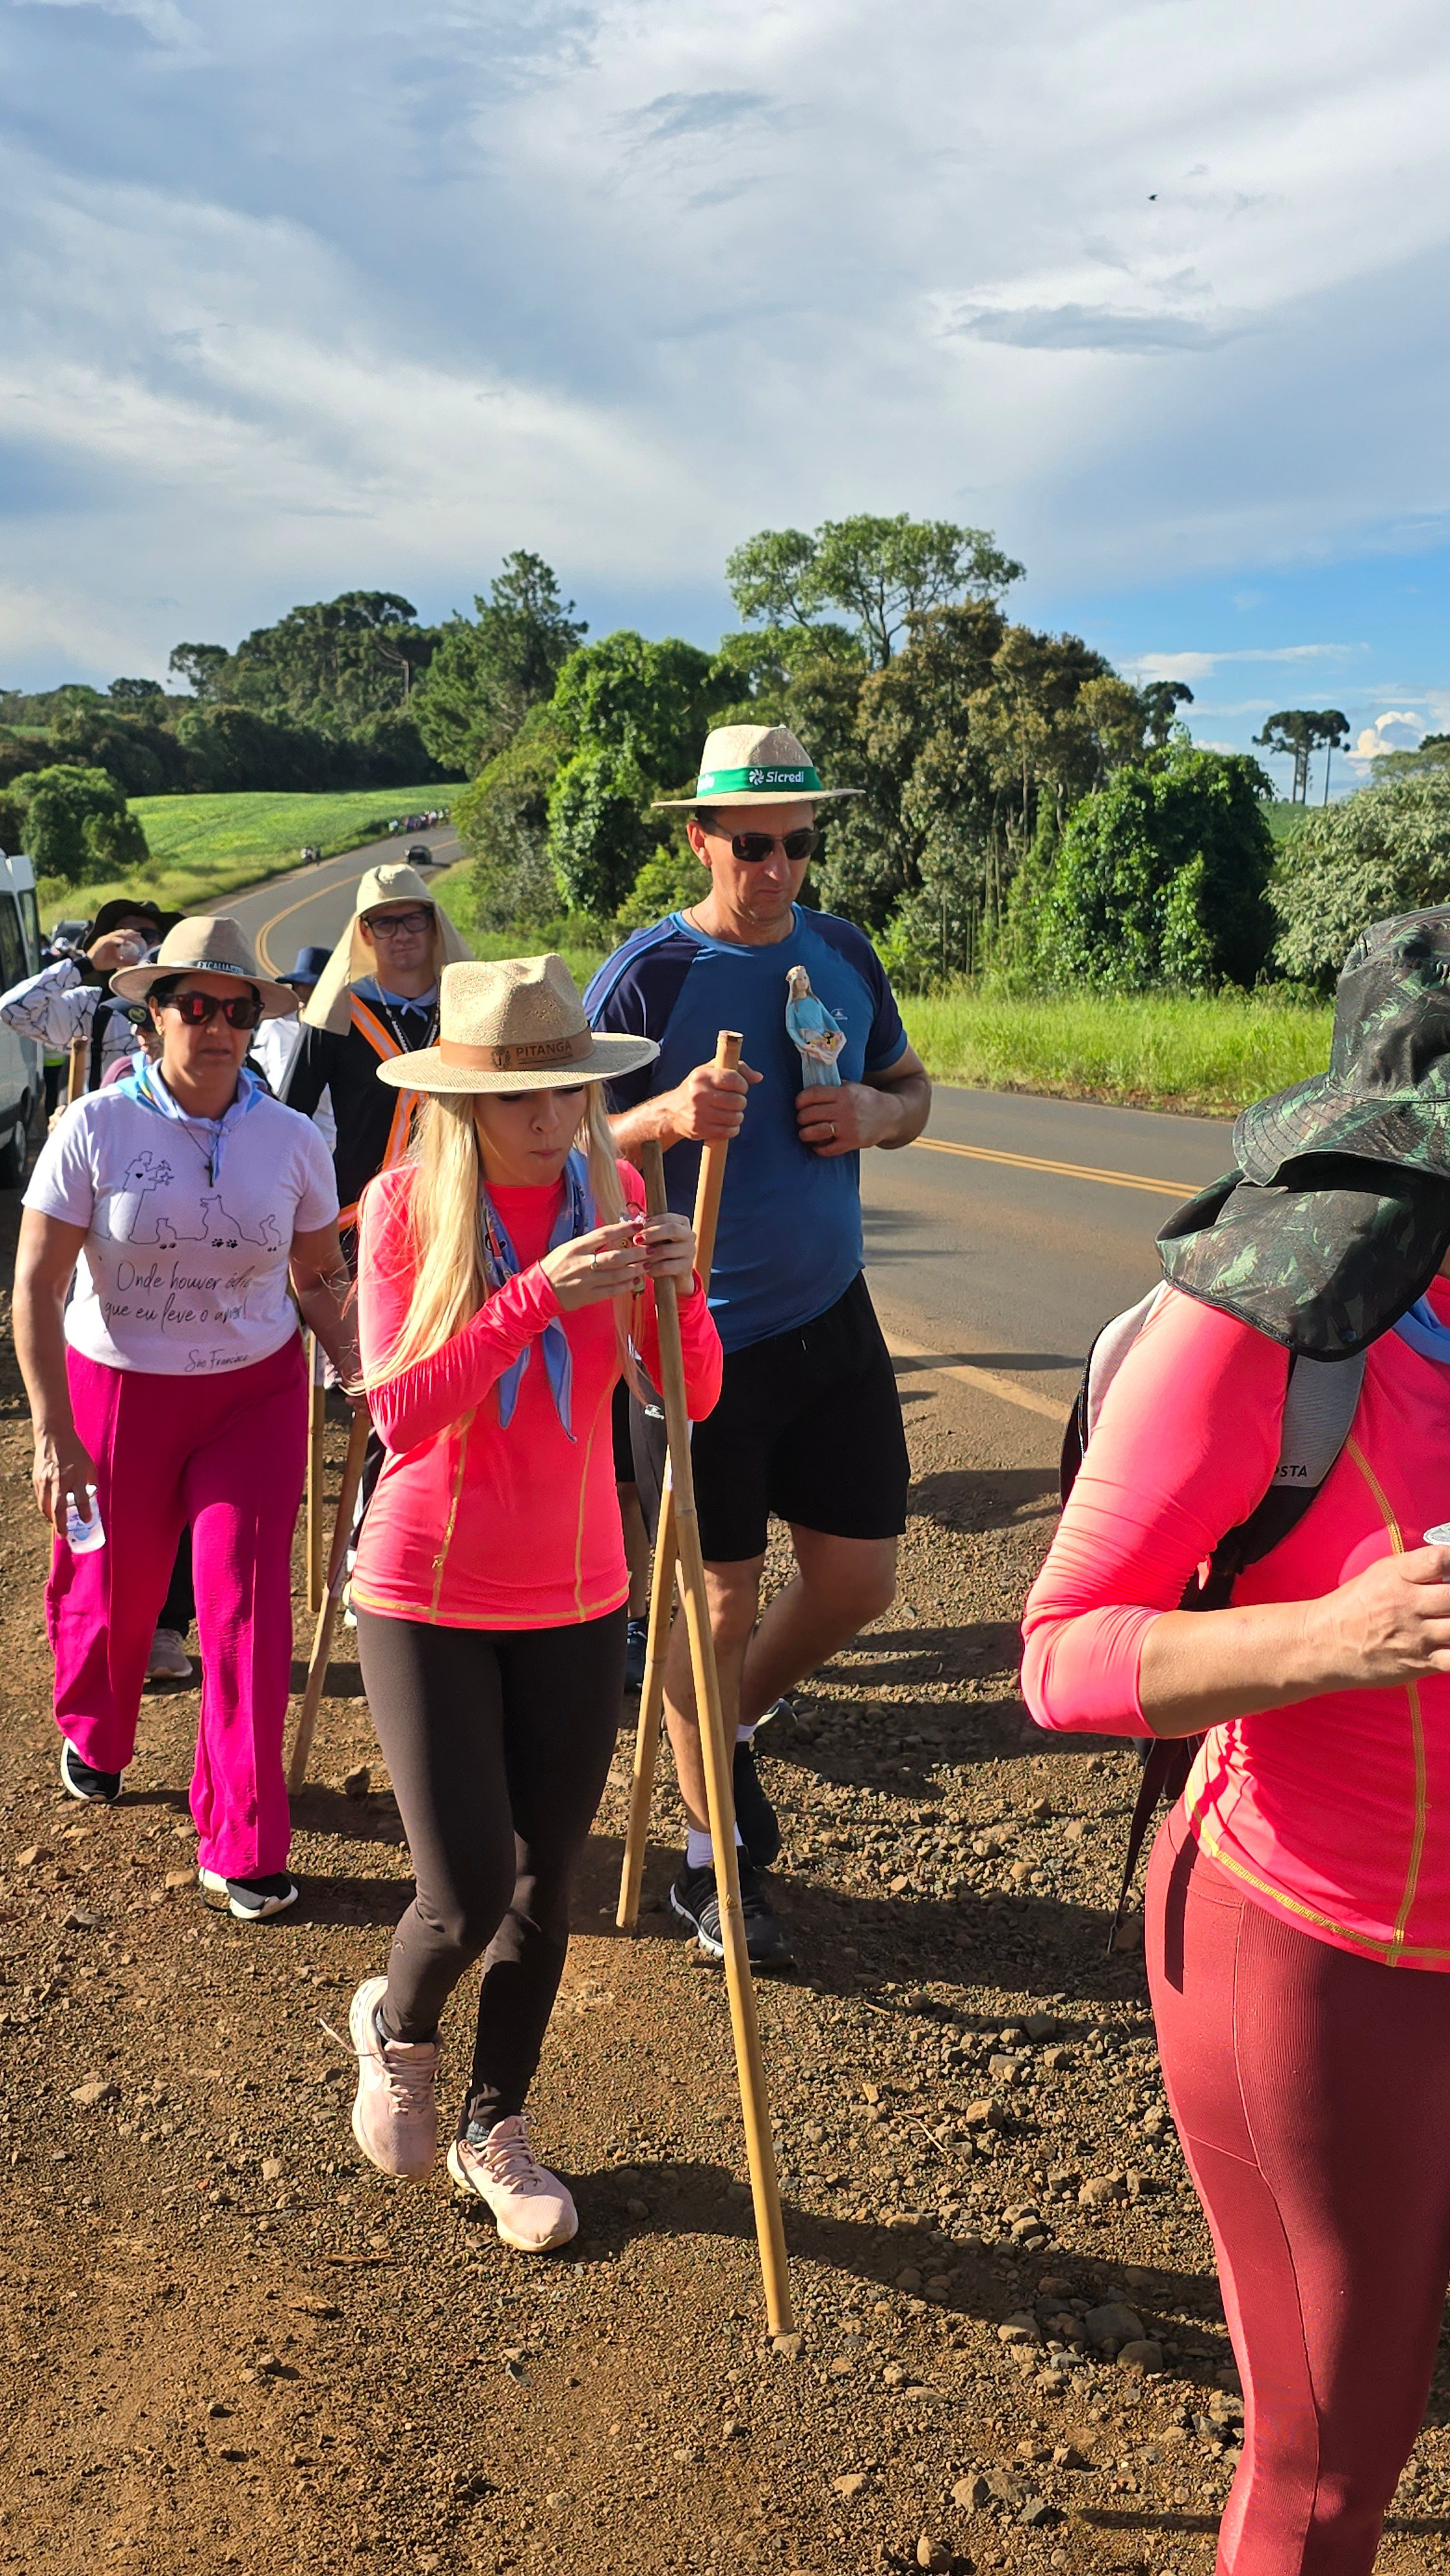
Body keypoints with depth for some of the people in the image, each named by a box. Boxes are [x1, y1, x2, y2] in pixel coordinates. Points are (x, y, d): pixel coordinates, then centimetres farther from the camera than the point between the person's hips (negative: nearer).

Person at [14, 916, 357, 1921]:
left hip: (256, 1394, 1)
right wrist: (54, 1434, -16)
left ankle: (243, 1846, 9)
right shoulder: (95, 1128, -12)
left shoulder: (290, 1139, -5)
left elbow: (321, 1278, 6)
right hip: (118, 1391, -1)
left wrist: (367, 1370, -9)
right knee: (113, 1594, 15)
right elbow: (37, 1286, -11)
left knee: (248, 1603, -4)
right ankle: (93, 1738, 50)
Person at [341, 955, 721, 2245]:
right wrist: (537, 1295, -29)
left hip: (577, 1601, 3)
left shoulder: (616, 1195, -4)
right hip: (427, 1600, -3)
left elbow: (692, 1398, -5)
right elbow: (401, 1411, -19)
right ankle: (395, 2026, 31)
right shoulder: (406, 1204, -11)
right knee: (468, 1895, -6)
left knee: (546, 1890, 11)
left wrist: (682, 1292, -24)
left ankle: (494, 2130, 36)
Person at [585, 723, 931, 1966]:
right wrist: (667, 1116, -31)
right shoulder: (648, 973, -11)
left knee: (860, 1580, 10)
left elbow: (911, 1087, 17)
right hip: (704, 1334, -5)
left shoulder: (845, 952, 5)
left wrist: (878, 1113, -6)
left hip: (832, 1316, 5)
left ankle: (732, 1725, 38)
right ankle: (714, 1861, 23)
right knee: (723, 1600, 4)